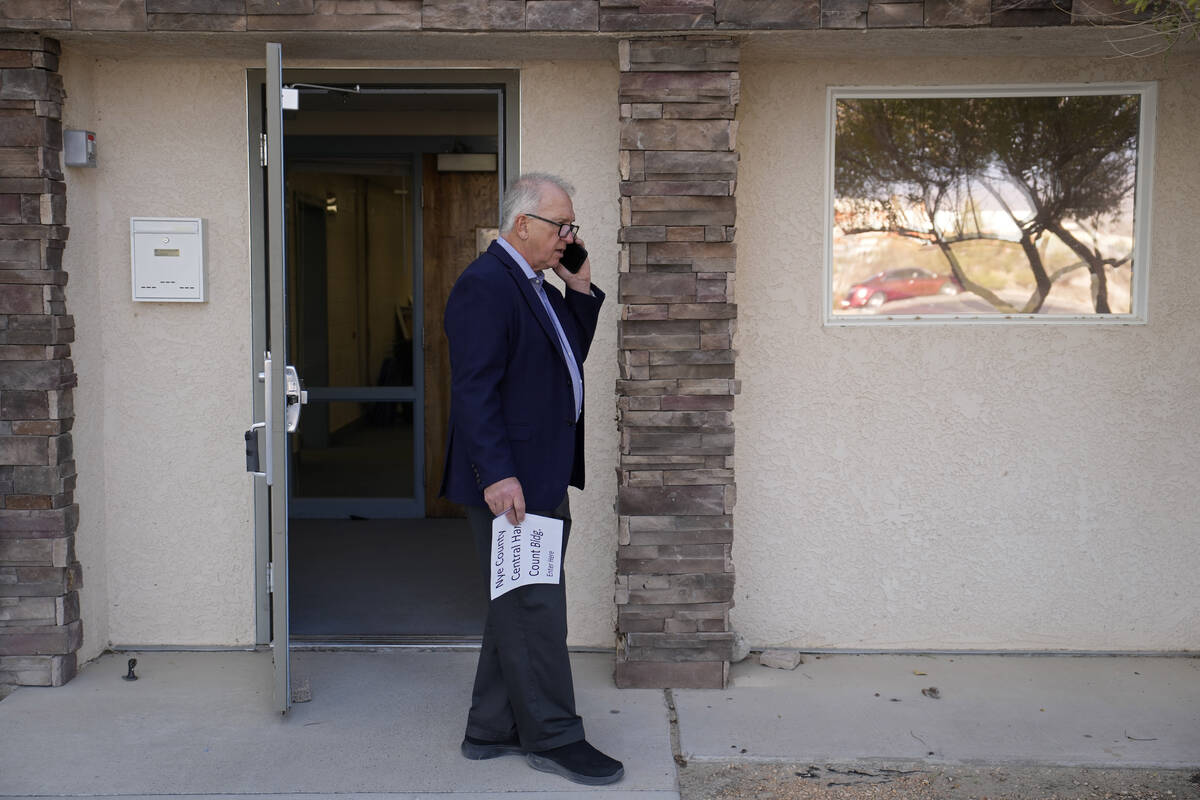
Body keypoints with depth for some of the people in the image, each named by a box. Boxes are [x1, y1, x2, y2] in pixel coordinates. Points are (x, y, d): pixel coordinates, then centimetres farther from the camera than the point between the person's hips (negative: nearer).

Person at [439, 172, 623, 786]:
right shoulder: (484, 285, -15)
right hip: (510, 481, -11)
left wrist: (581, 291, 9)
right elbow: (474, 389, -21)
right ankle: (552, 737, 9)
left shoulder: (534, 287, 17)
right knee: (534, 609, -2)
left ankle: (492, 730, 26)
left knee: (518, 608, 16)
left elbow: (571, 356, 21)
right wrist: (497, 475, -26)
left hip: (541, 479, 11)